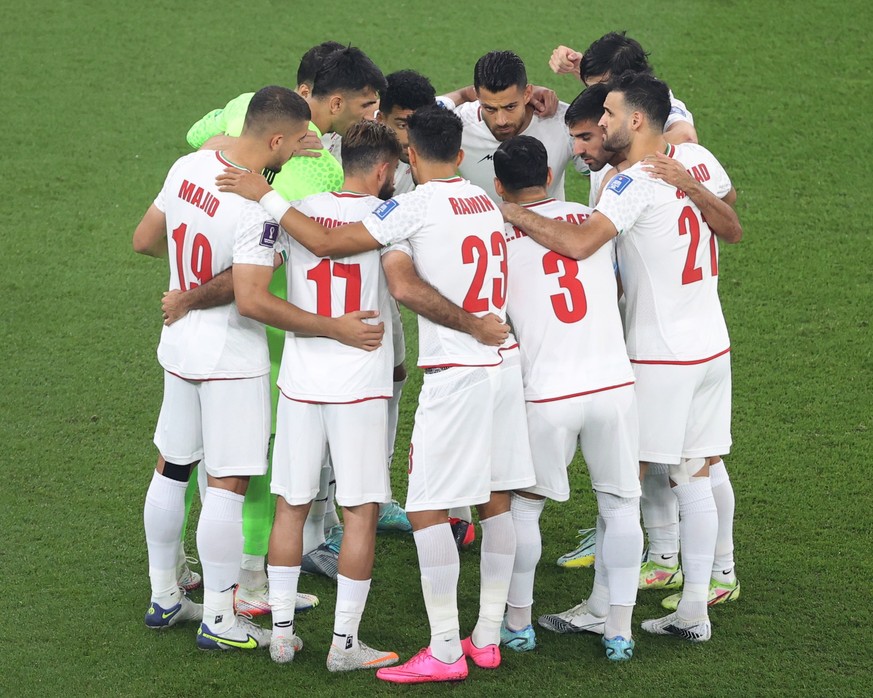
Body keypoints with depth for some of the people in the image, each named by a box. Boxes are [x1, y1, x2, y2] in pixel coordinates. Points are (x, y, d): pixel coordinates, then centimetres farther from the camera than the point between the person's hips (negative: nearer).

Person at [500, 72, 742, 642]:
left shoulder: (635, 185, -19)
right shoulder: (697, 158, 5)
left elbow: (579, 242, -33)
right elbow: (730, 225, 23)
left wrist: (509, 212, -25)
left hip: (659, 357, -8)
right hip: (713, 346, 8)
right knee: (693, 477, 10)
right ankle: (695, 610, 12)